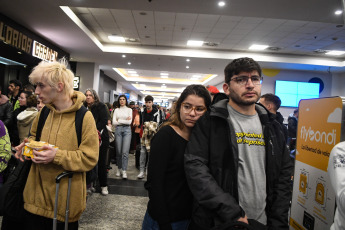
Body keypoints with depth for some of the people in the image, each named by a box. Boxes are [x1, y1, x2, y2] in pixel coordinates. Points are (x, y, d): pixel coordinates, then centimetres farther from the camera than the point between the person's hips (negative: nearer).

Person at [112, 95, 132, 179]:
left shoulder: (129, 109, 8)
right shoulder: (116, 110, 12)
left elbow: (130, 122, -3)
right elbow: (114, 122, 2)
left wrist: (119, 120, -3)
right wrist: (125, 121, -4)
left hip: (127, 130, -2)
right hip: (118, 130, 2)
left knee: (125, 152, -8)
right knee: (118, 151, 4)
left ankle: (124, 171, -4)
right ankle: (119, 168, 19)